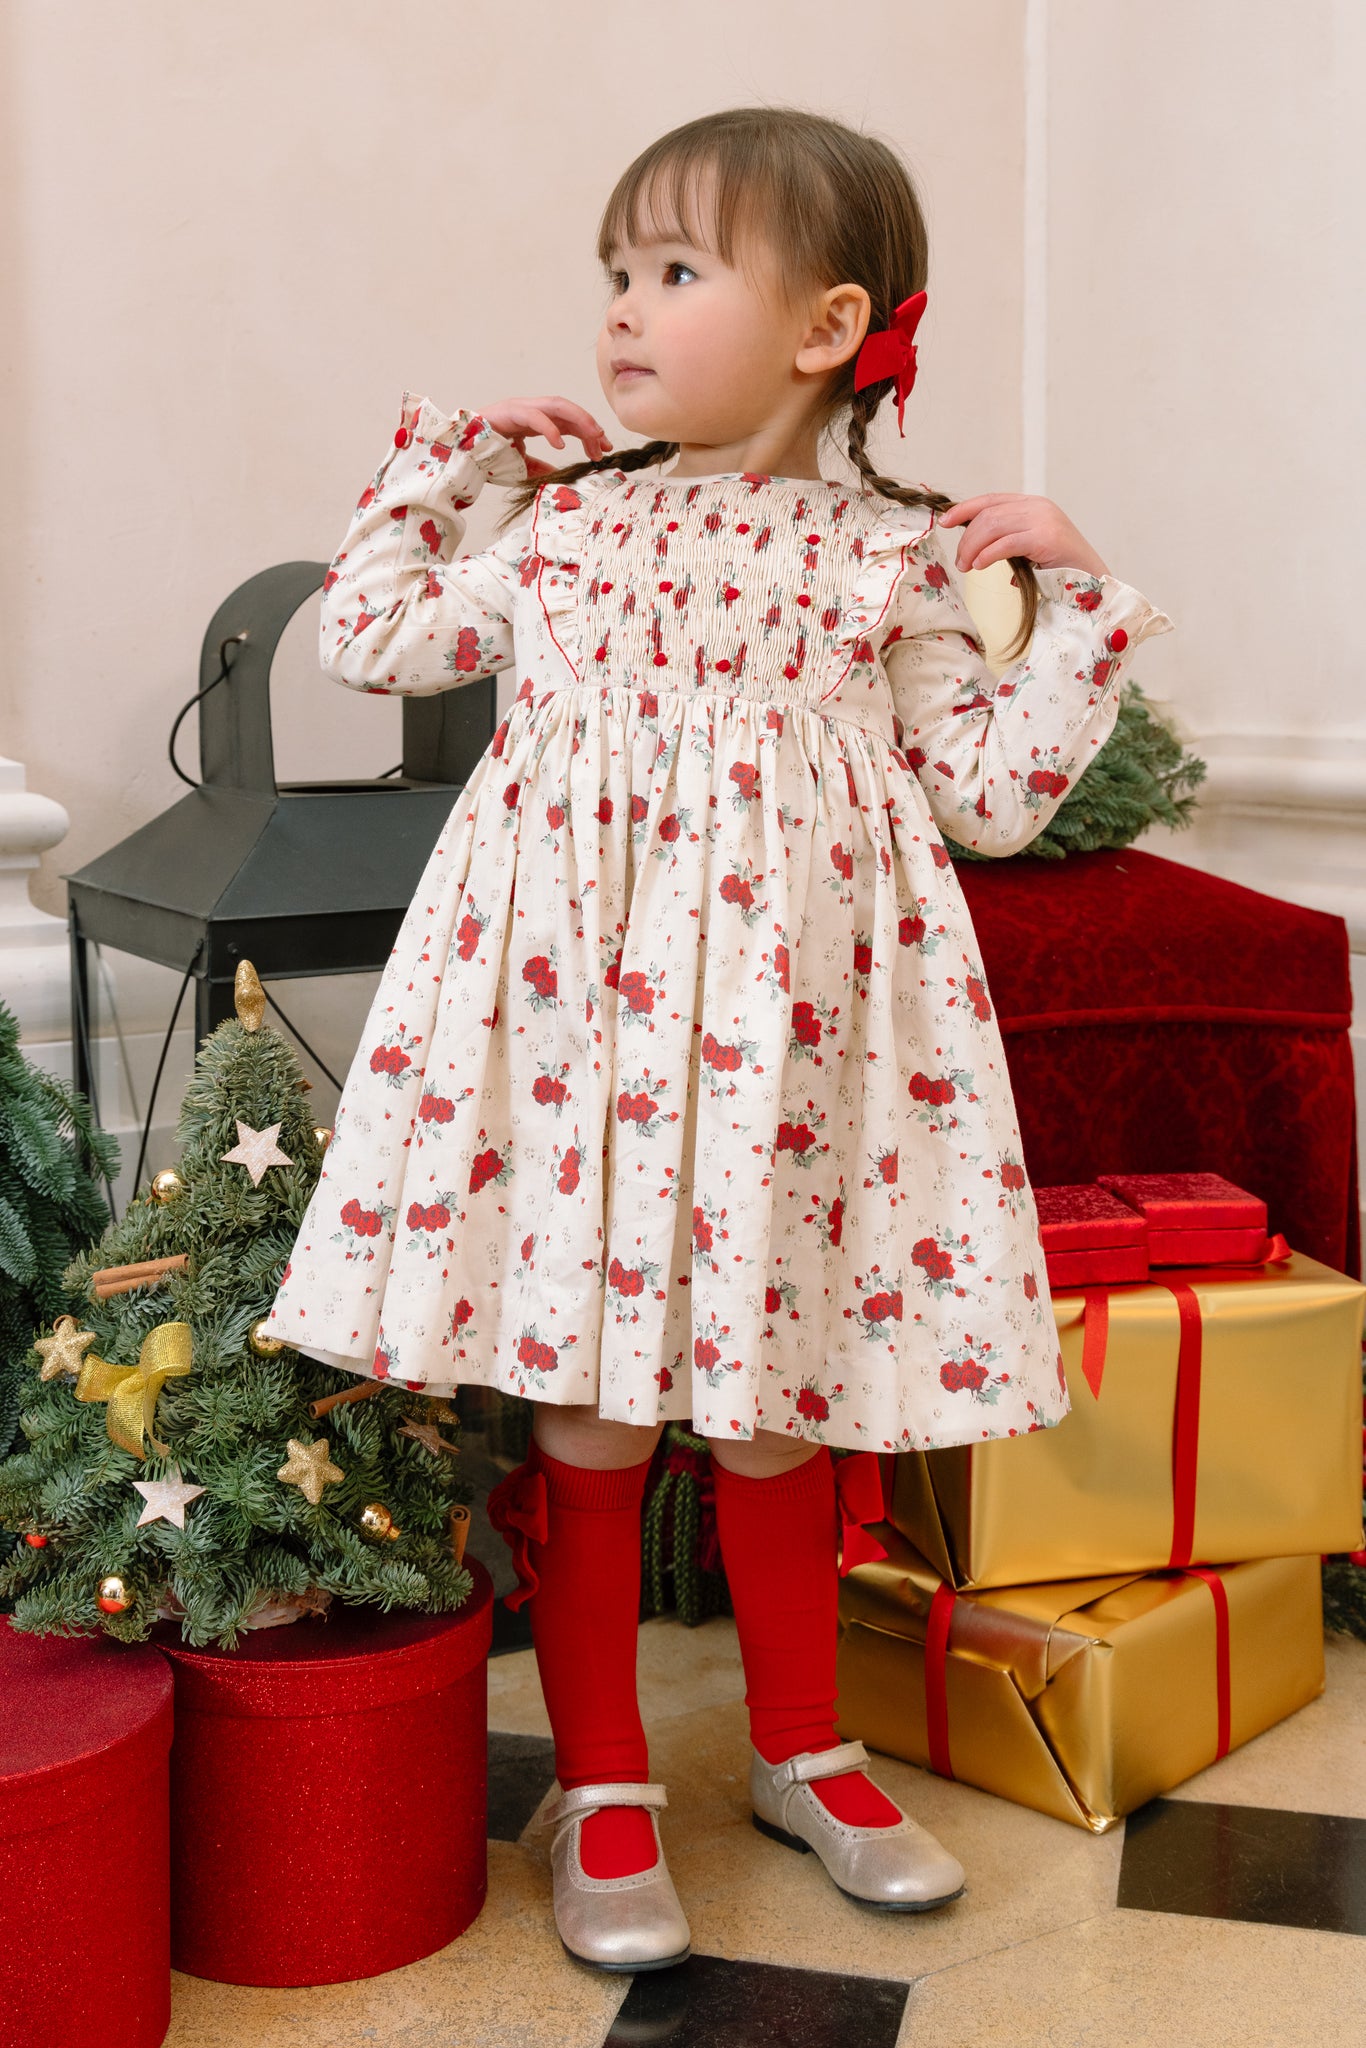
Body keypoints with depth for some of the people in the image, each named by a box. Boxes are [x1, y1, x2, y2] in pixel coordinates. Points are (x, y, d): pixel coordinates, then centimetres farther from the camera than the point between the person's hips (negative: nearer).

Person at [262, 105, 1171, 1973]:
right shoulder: (562, 524, 9)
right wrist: (443, 459, 17)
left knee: (775, 1387, 10)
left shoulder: (893, 557, 4)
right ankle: (600, 1785, 19)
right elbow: (373, 640, 18)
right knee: (581, 1394, 3)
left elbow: (994, 795, 4)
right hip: (569, 1007, 1)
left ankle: (799, 1749, 32)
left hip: (783, 1022, 0)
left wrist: (1074, 601, -1)